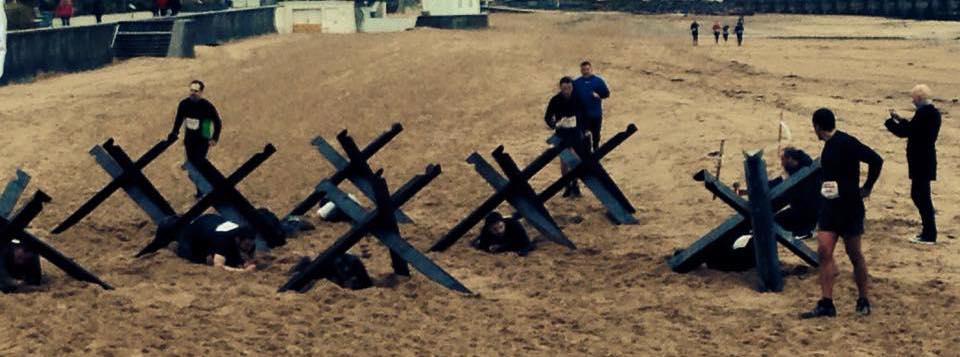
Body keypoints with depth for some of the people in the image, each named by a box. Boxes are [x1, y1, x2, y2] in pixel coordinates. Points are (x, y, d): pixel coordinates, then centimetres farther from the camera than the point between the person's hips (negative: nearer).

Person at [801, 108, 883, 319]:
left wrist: (866, 188, -13)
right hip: (831, 206, 8)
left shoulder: (846, 143, -16)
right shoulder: (829, 145, 11)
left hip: (850, 207, -8)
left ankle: (863, 301, 19)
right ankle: (826, 304, -2)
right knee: (824, 252, -2)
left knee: (854, 254, 4)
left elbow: (876, 160, -21)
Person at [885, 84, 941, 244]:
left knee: (921, 196, -3)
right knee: (919, 195, 17)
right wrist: (900, 119, 16)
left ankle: (929, 235, 1)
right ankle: (929, 231, 23)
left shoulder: (924, 113, -20)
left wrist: (890, 121, -4)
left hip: (921, 162, -10)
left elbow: (905, 132, -20)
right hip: (925, 160, 10)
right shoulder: (933, 112, 11)